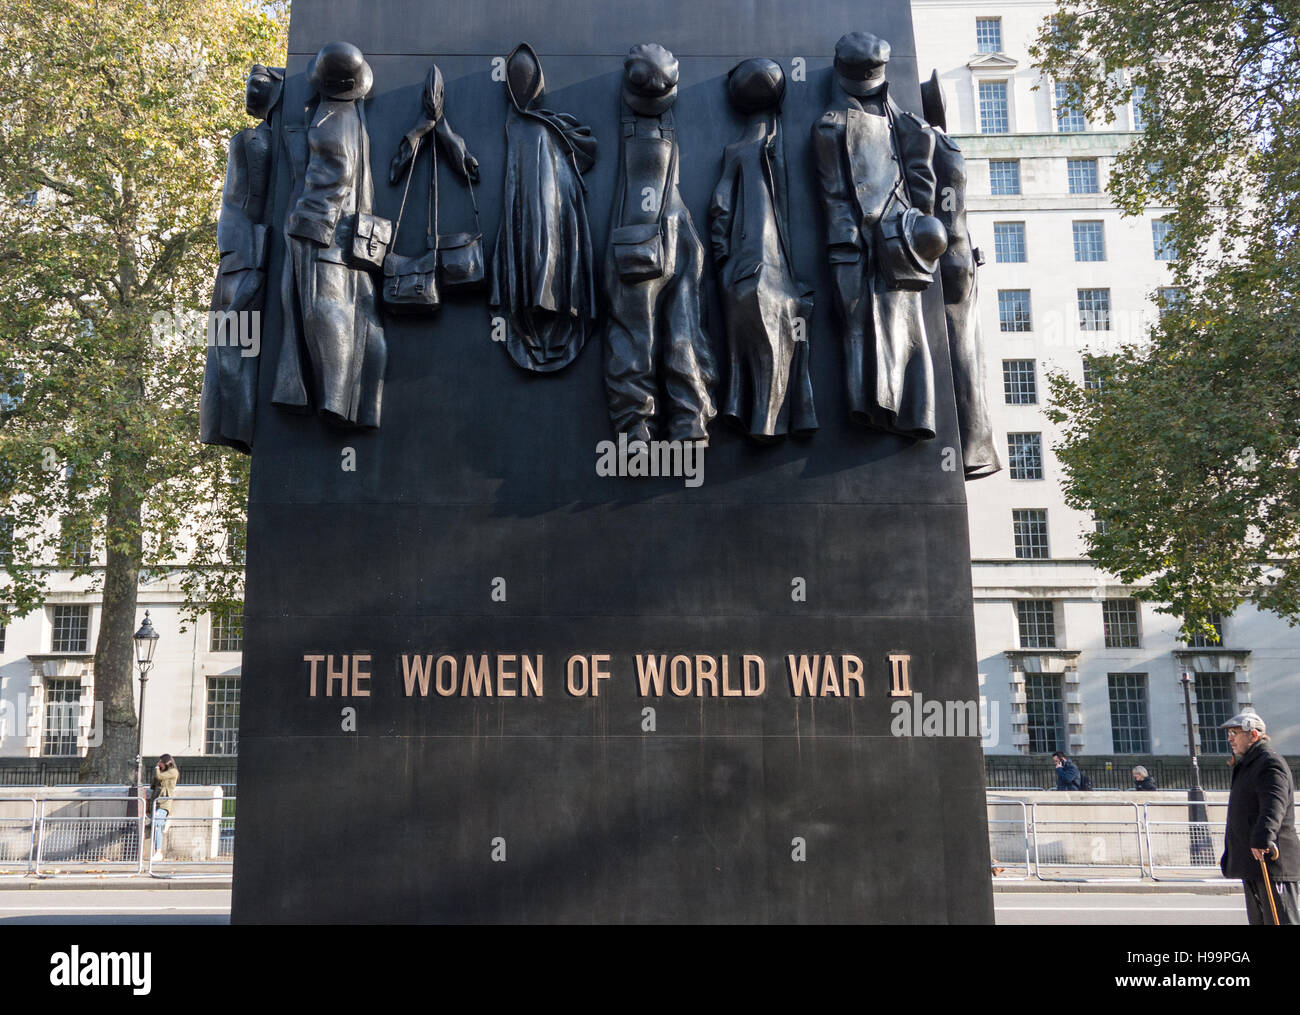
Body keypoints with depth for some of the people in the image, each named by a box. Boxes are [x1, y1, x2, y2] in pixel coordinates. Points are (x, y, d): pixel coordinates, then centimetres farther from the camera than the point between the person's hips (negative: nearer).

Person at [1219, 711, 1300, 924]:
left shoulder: (1271, 763, -12)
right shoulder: (1247, 765, 21)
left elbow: (1274, 805, -28)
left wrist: (1263, 838, -42)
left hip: (1271, 859, -11)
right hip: (1252, 862, 11)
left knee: (1280, 919, -10)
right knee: (1258, 919, 13)